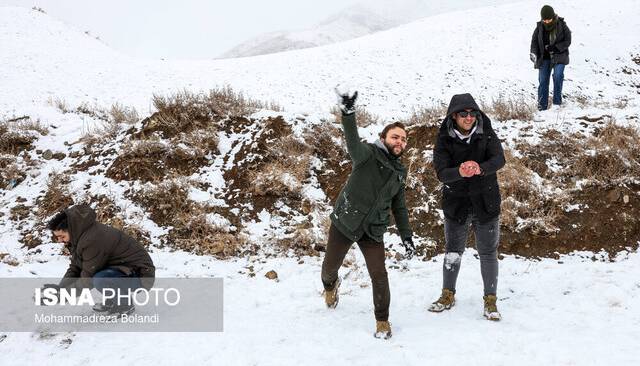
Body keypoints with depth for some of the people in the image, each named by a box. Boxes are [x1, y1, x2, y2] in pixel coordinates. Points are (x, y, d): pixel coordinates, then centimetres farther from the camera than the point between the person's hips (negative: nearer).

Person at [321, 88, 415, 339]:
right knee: (330, 267, 13)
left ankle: (382, 321, 13)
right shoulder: (369, 154, -11)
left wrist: (407, 237, 10)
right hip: (344, 223, -3)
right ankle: (330, 285, 50)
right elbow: (353, 144, -34)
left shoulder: (399, 172, 8)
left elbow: (399, 207, 16)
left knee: (379, 276, -7)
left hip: (373, 231, 3)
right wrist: (348, 113, -52)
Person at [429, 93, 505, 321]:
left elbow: (499, 159, -22)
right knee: (453, 251, 14)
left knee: (488, 253, 8)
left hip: (485, 202, 0)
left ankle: (490, 300, 23)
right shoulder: (444, 140, -9)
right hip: (456, 204, 0)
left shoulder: (486, 134, -7)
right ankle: (448, 295, 32)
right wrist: (459, 172, -43)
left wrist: (481, 168, -44)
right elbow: (441, 172, -21)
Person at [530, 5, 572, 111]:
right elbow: (534, 41, 2)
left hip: (559, 56, -2)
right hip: (544, 57, 3)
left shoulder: (561, 25, -9)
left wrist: (555, 48, -19)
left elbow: (567, 41, -6)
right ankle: (542, 107, 5)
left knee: (558, 76, -23)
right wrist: (533, 53, -15)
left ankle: (557, 102, -12)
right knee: (542, 81, -1)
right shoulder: (540, 26, -4)